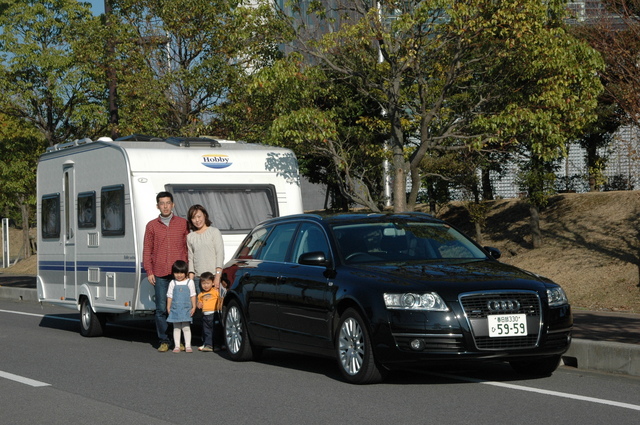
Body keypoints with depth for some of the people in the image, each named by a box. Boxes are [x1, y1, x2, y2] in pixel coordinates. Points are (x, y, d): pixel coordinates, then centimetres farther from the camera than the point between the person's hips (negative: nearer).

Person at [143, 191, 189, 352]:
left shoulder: (183, 224, 9)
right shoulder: (152, 226, 11)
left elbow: (189, 247, 11)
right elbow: (147, 250, 11)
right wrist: (149, 271, 3)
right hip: (160, 274, 1)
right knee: (161, 309, -2)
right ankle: (164, 341, 6)